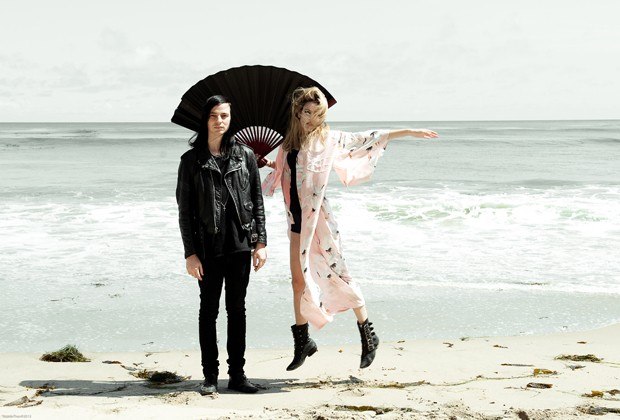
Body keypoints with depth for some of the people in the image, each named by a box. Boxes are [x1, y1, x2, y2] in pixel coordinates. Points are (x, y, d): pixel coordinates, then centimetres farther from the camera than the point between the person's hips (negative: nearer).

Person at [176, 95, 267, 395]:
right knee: (209, 310, 5)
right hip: (207, 247, -2)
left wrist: (260, 242, 1)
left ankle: (237, 374, 16)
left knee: (237, 309, 8)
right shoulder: (192, 160, 0)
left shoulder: (245, 156, 5)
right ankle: (210, 376, 13)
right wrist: (190, 253, -7)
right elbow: (185, 210, -1)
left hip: (240, 245, 2)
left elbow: (257, 202, 7)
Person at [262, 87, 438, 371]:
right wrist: (272, 164, 7)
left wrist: (410, 132, -7)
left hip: (318, 217, -5)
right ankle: (302, 340, 20)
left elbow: (364, 140, -4)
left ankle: (368, 335, 5)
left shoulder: (327, 138, -3)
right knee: (298, 281, 9)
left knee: (337, 275, -6)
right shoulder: (290, 143, 11)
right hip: (297, 217, 5)